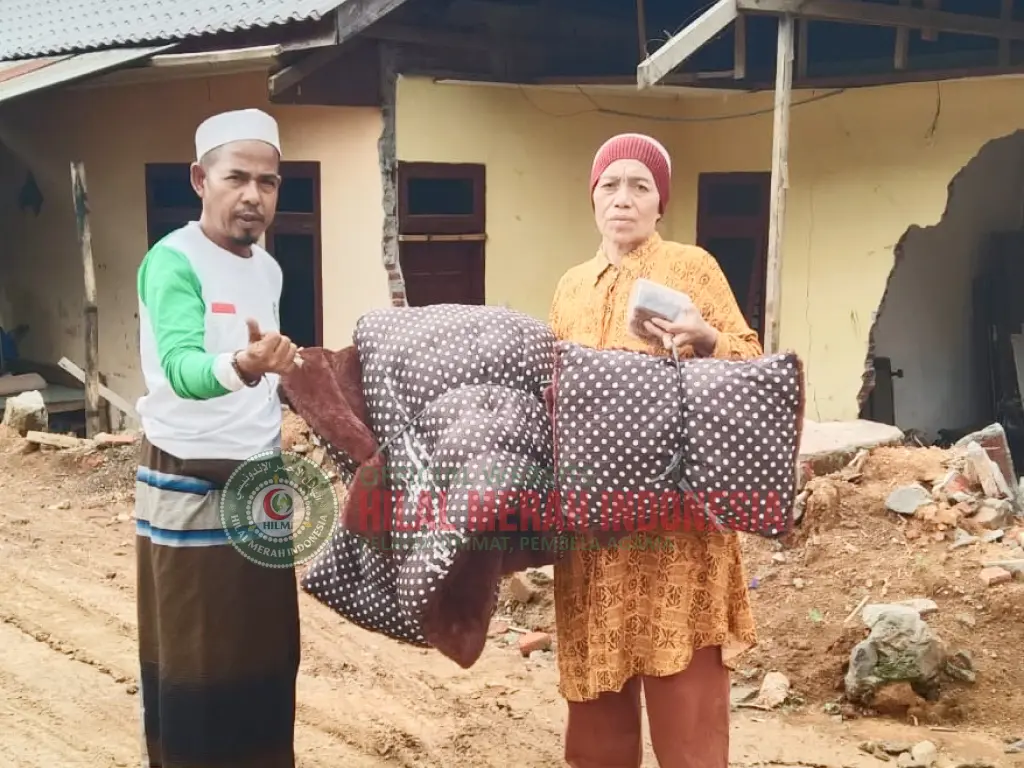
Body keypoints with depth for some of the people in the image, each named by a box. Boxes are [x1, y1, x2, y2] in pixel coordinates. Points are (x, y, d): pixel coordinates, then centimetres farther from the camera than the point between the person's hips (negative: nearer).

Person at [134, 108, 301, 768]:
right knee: (194, 666, 1)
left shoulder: (269, 268, 6)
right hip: (189, 491, -7)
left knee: (266, 658, 13)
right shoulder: (173, 262, -17)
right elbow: (181, 369, -34)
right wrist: (240, 367, -54)